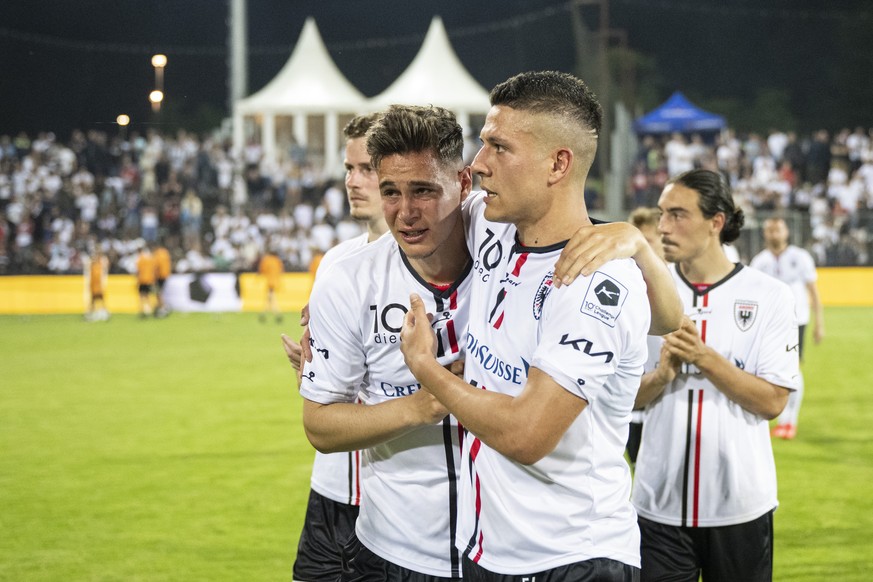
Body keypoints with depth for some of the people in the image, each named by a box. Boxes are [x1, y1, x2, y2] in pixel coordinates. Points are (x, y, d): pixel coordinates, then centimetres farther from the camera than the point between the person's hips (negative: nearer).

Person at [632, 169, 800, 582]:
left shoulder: (769, 296, -4)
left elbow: (772, 402, -9)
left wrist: (705, 358, -18)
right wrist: (662, 374, -15)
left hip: (741, 505, -1)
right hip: (659, 505, 1)